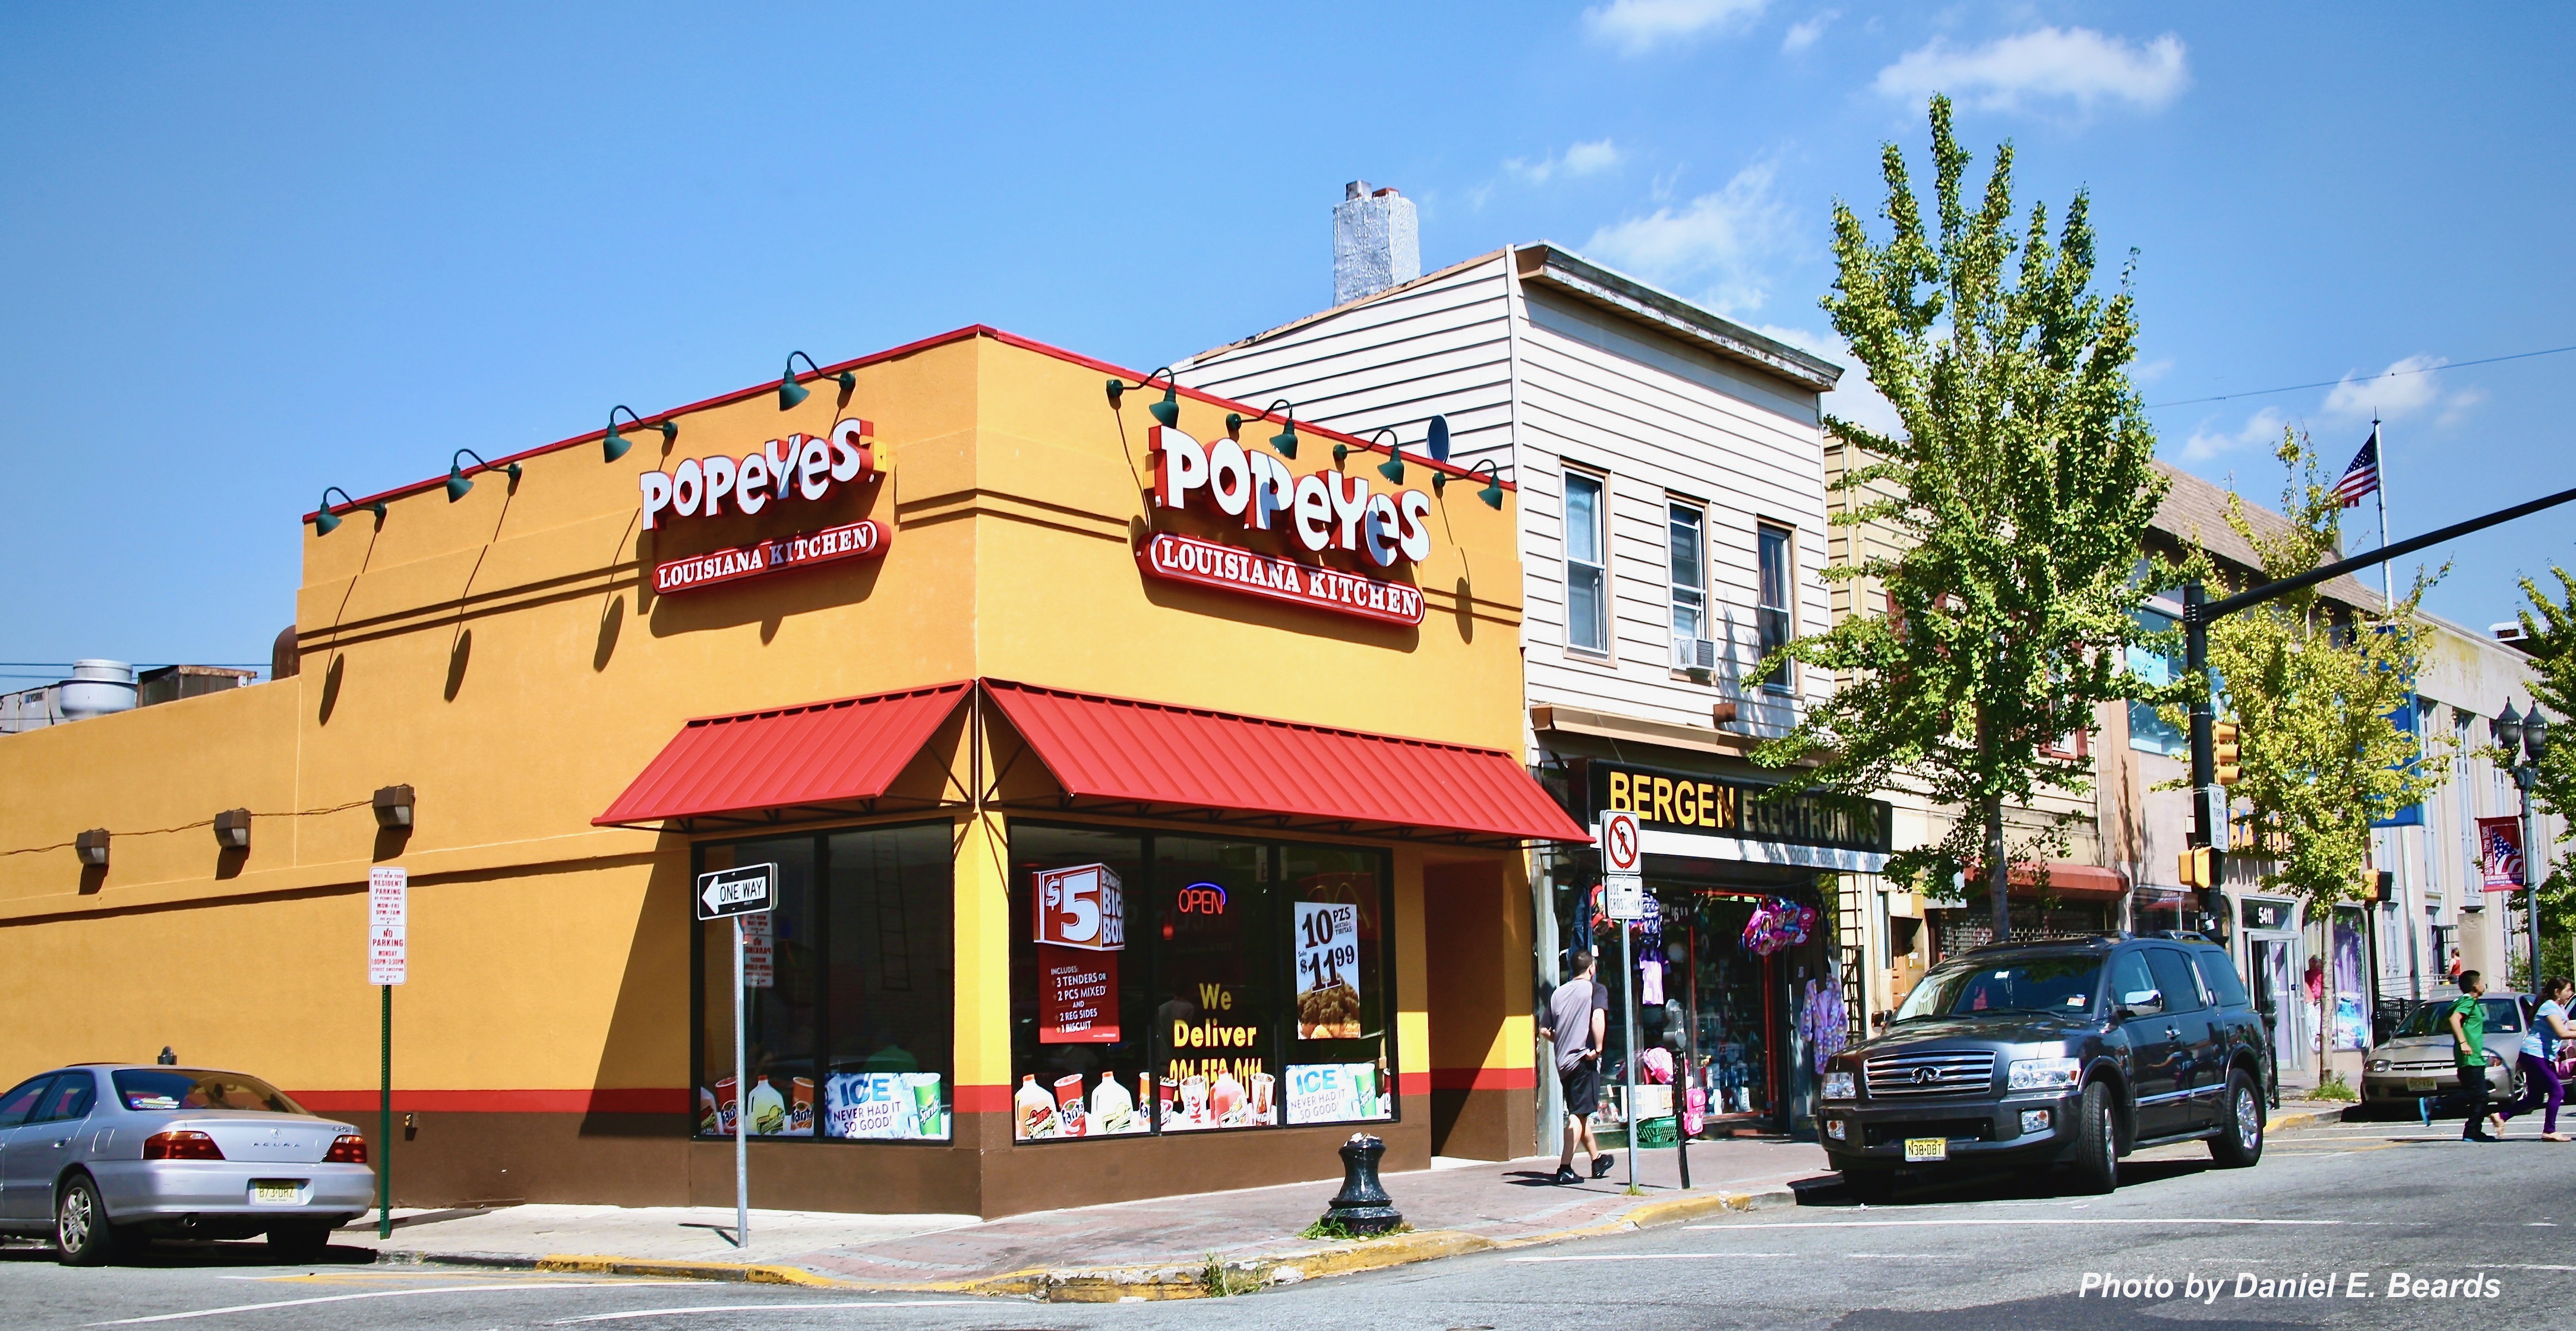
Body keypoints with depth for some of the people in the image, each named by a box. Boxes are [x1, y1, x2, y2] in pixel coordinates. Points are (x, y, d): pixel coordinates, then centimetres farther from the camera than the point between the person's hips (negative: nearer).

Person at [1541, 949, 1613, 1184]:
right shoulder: (1596, 989, -3)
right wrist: (1598, 1049, -15)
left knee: (1580, 1112, 18)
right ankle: (1565, 1168, -13)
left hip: (1562, 1061, 6)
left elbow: (1546, 1031, 12)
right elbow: (1598, 1018, -22)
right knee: (1579, 1114, -6)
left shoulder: (1558, 993, 13)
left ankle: (1598, 1159, 34)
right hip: (1584, 1059, -6)